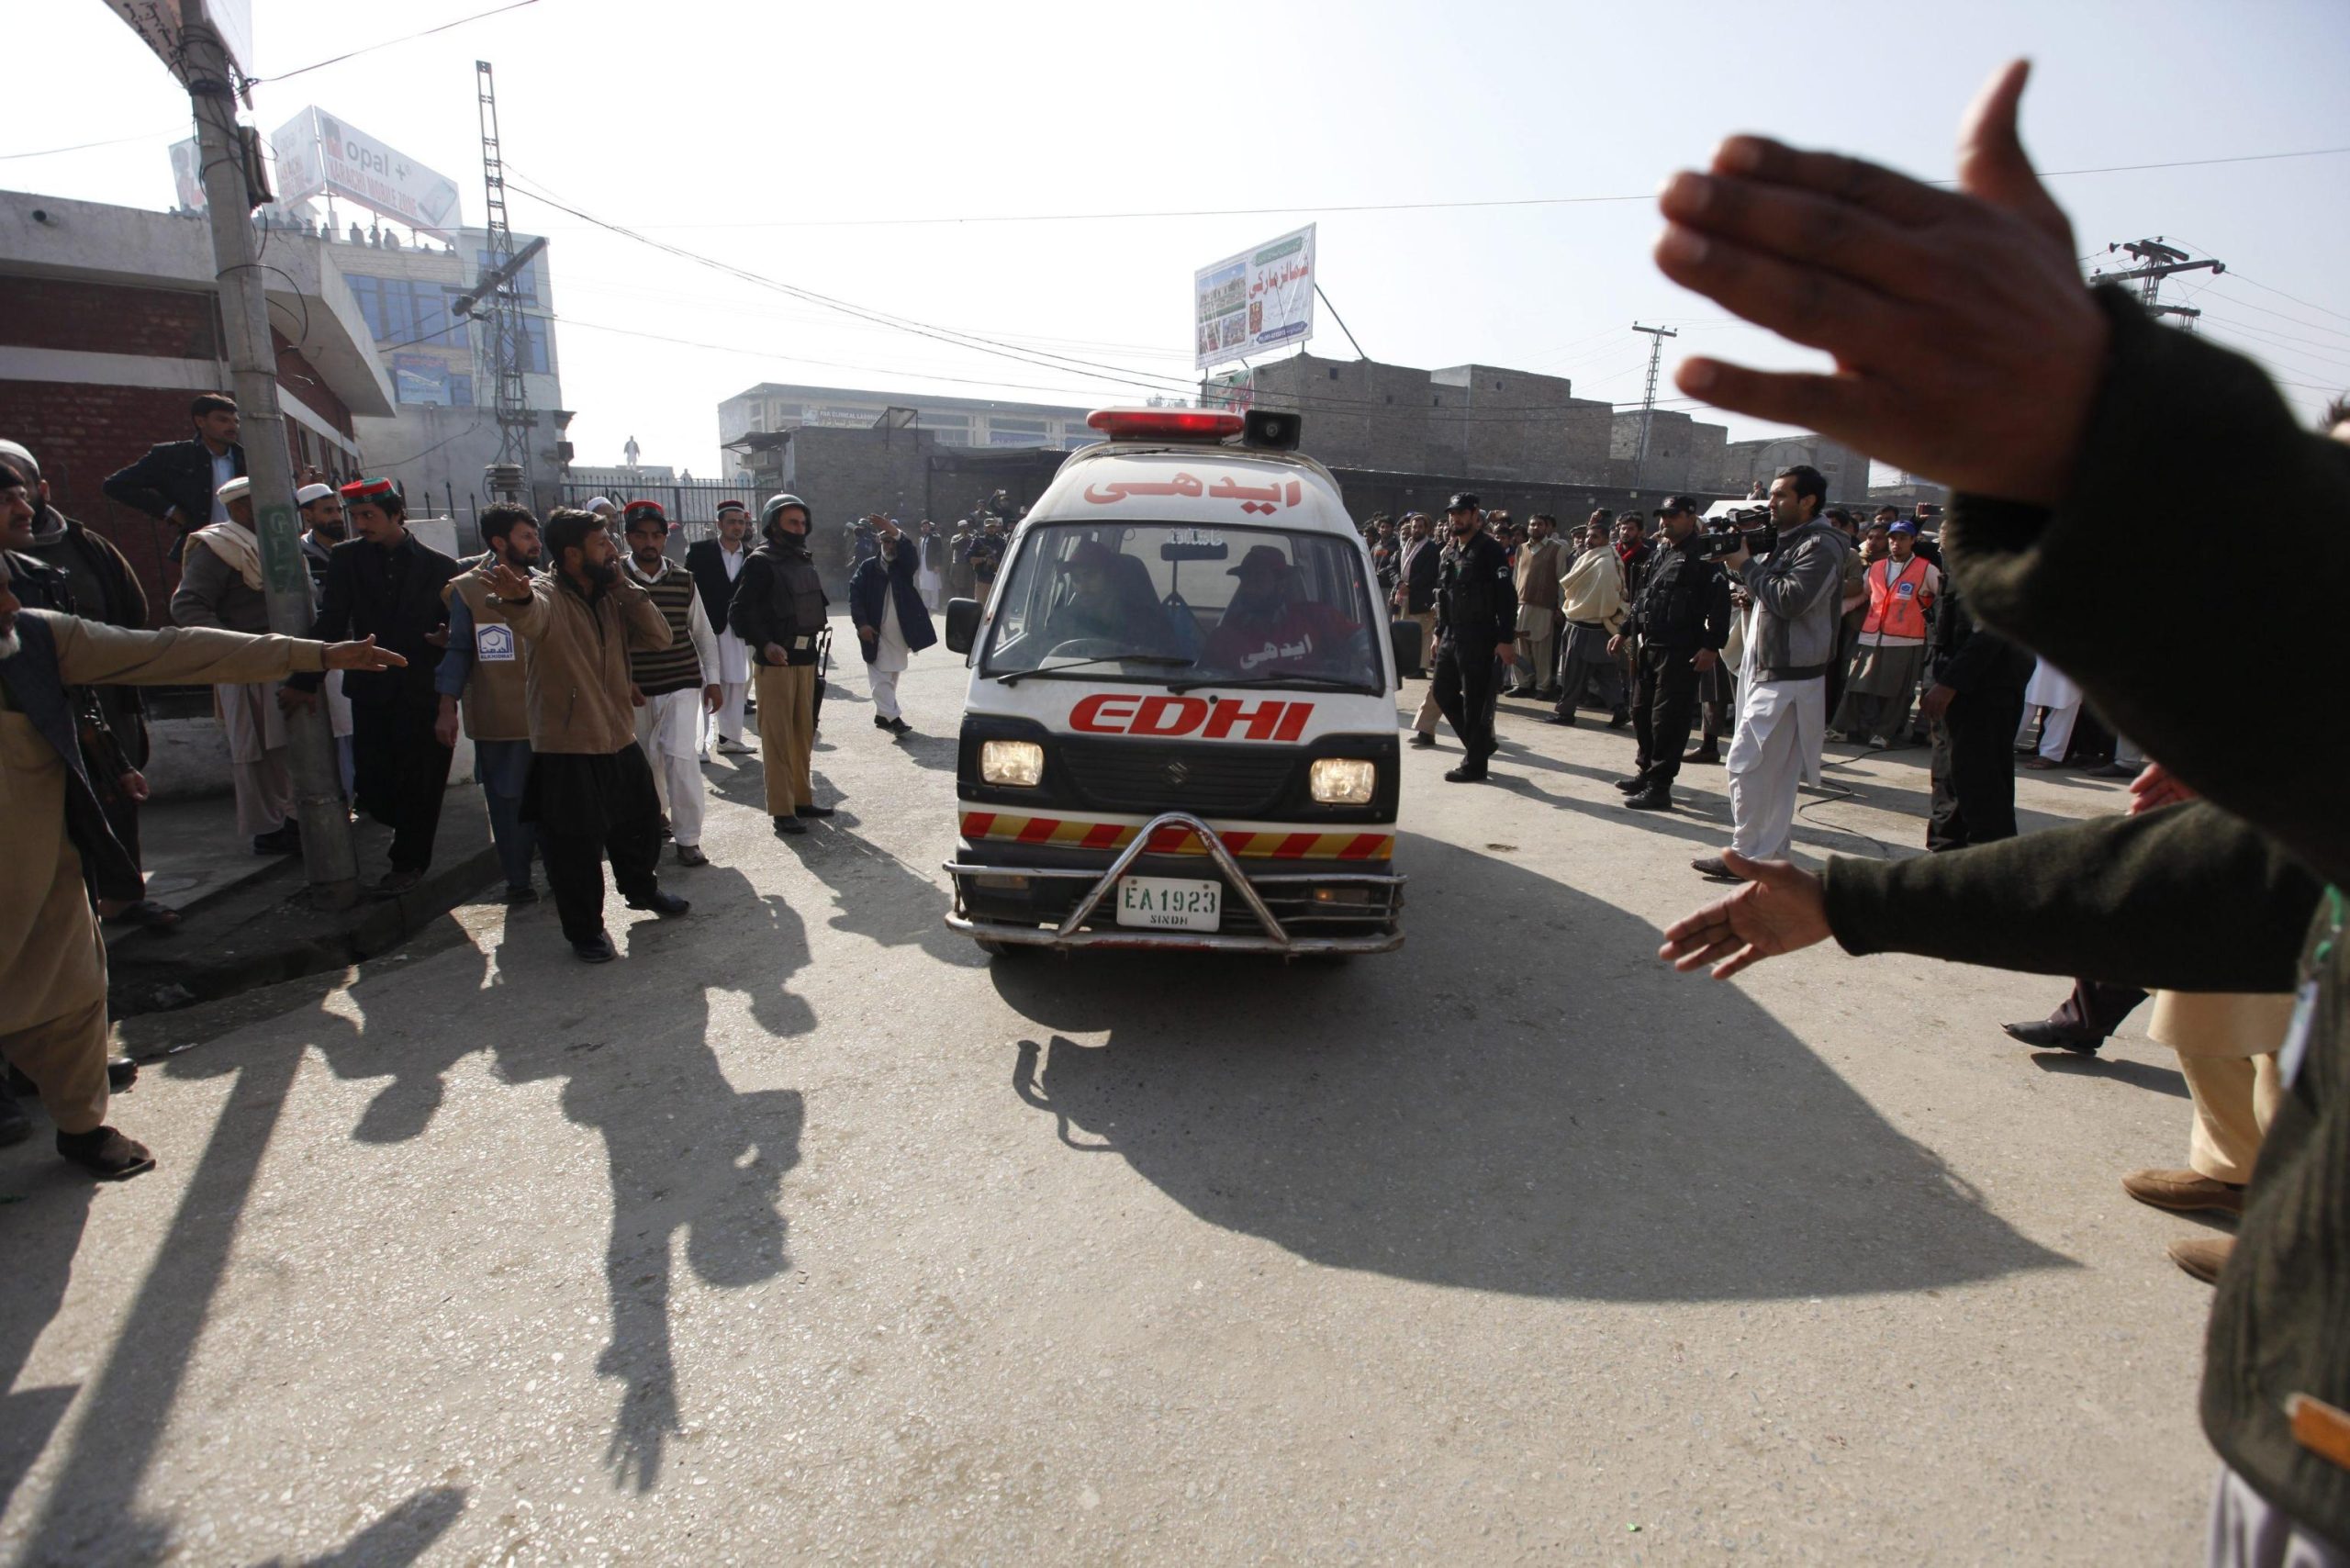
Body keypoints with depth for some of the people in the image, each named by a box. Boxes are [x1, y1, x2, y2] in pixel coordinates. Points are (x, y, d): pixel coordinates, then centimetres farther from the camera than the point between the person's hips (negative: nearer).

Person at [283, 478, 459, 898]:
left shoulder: (439, 565, 2)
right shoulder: (346, 557, 4)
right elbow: (330, 623, 1)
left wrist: (449, 637, -17)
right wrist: (306, 681, -4)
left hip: (424, 690, -1)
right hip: (371, 690, 2)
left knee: (418, 782, 3)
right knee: (371, 787, 1)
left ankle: (408, 864, 19)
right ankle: (414, 829, 31)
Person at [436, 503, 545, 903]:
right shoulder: (467, 588, 0)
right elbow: (458, 650, 0)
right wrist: (448, 707, -4)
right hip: (498, 718, -2)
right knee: (508, 800, 5)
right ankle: (518, 880, 17)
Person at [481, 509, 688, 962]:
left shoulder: (612, 598, 6)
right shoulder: (547, 595, -15)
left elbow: (658, 636, -4)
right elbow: (530, 616, -40)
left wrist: (623, 586, -10)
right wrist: (517, 598, -64)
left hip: (620, 740, 7)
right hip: (567, 749, -6)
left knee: (640, 822, 23)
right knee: (576, 847, 2)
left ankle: (642, 889, 48)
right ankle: (585, 929, 22)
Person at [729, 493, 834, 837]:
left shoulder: (803, 561, 14)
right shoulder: (761, 563, -9)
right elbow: (739, 612, -14)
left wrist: (815, 632, 8)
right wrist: (765, 644, -26)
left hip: (805, 658, 8)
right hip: (776, 659, -8)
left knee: (803, 733, 14)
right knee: (777, 737, -5)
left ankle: (802, 798, 25)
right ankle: (782, 811, -2)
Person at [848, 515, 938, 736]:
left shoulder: (905, 567, 4)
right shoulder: (868, 568, 1)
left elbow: (912, 555, -19)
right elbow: (855, 595, -4)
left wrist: (895, 532, -36)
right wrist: (861, 623, -15)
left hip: (899, 633, 3)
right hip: (876, 633, -3)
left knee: (892, 676, 13)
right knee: (881, 678, -8)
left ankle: (882, 715, 25)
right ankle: (894, 718, -11)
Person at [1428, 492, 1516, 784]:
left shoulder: (1489, 549, -10)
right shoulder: (1450, 550, 14)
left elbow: (1507, 596, -15)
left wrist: (1506, 639, -20)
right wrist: (1440, 632, 19)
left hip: (1479, 639, -8)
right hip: (1452, 636, 9)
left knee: (1475, 701, -3)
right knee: (1443, 691, 13)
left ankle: (1474, 764, 7)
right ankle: (1479, 743, 28)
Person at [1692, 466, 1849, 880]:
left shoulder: (1820, 546, -11)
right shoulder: (1785, 543, 19)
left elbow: (1788, 599, -22)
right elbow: (1764, 593, 15)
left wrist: (1745, 564, -12)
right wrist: (1735, 556, 0)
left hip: (1788, 680, -10)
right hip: (1770, 674, 10)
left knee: (1746, 766, -10)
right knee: (1774, 775, 12)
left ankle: (1746, 857, -3)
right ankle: (1768, 857, 18)